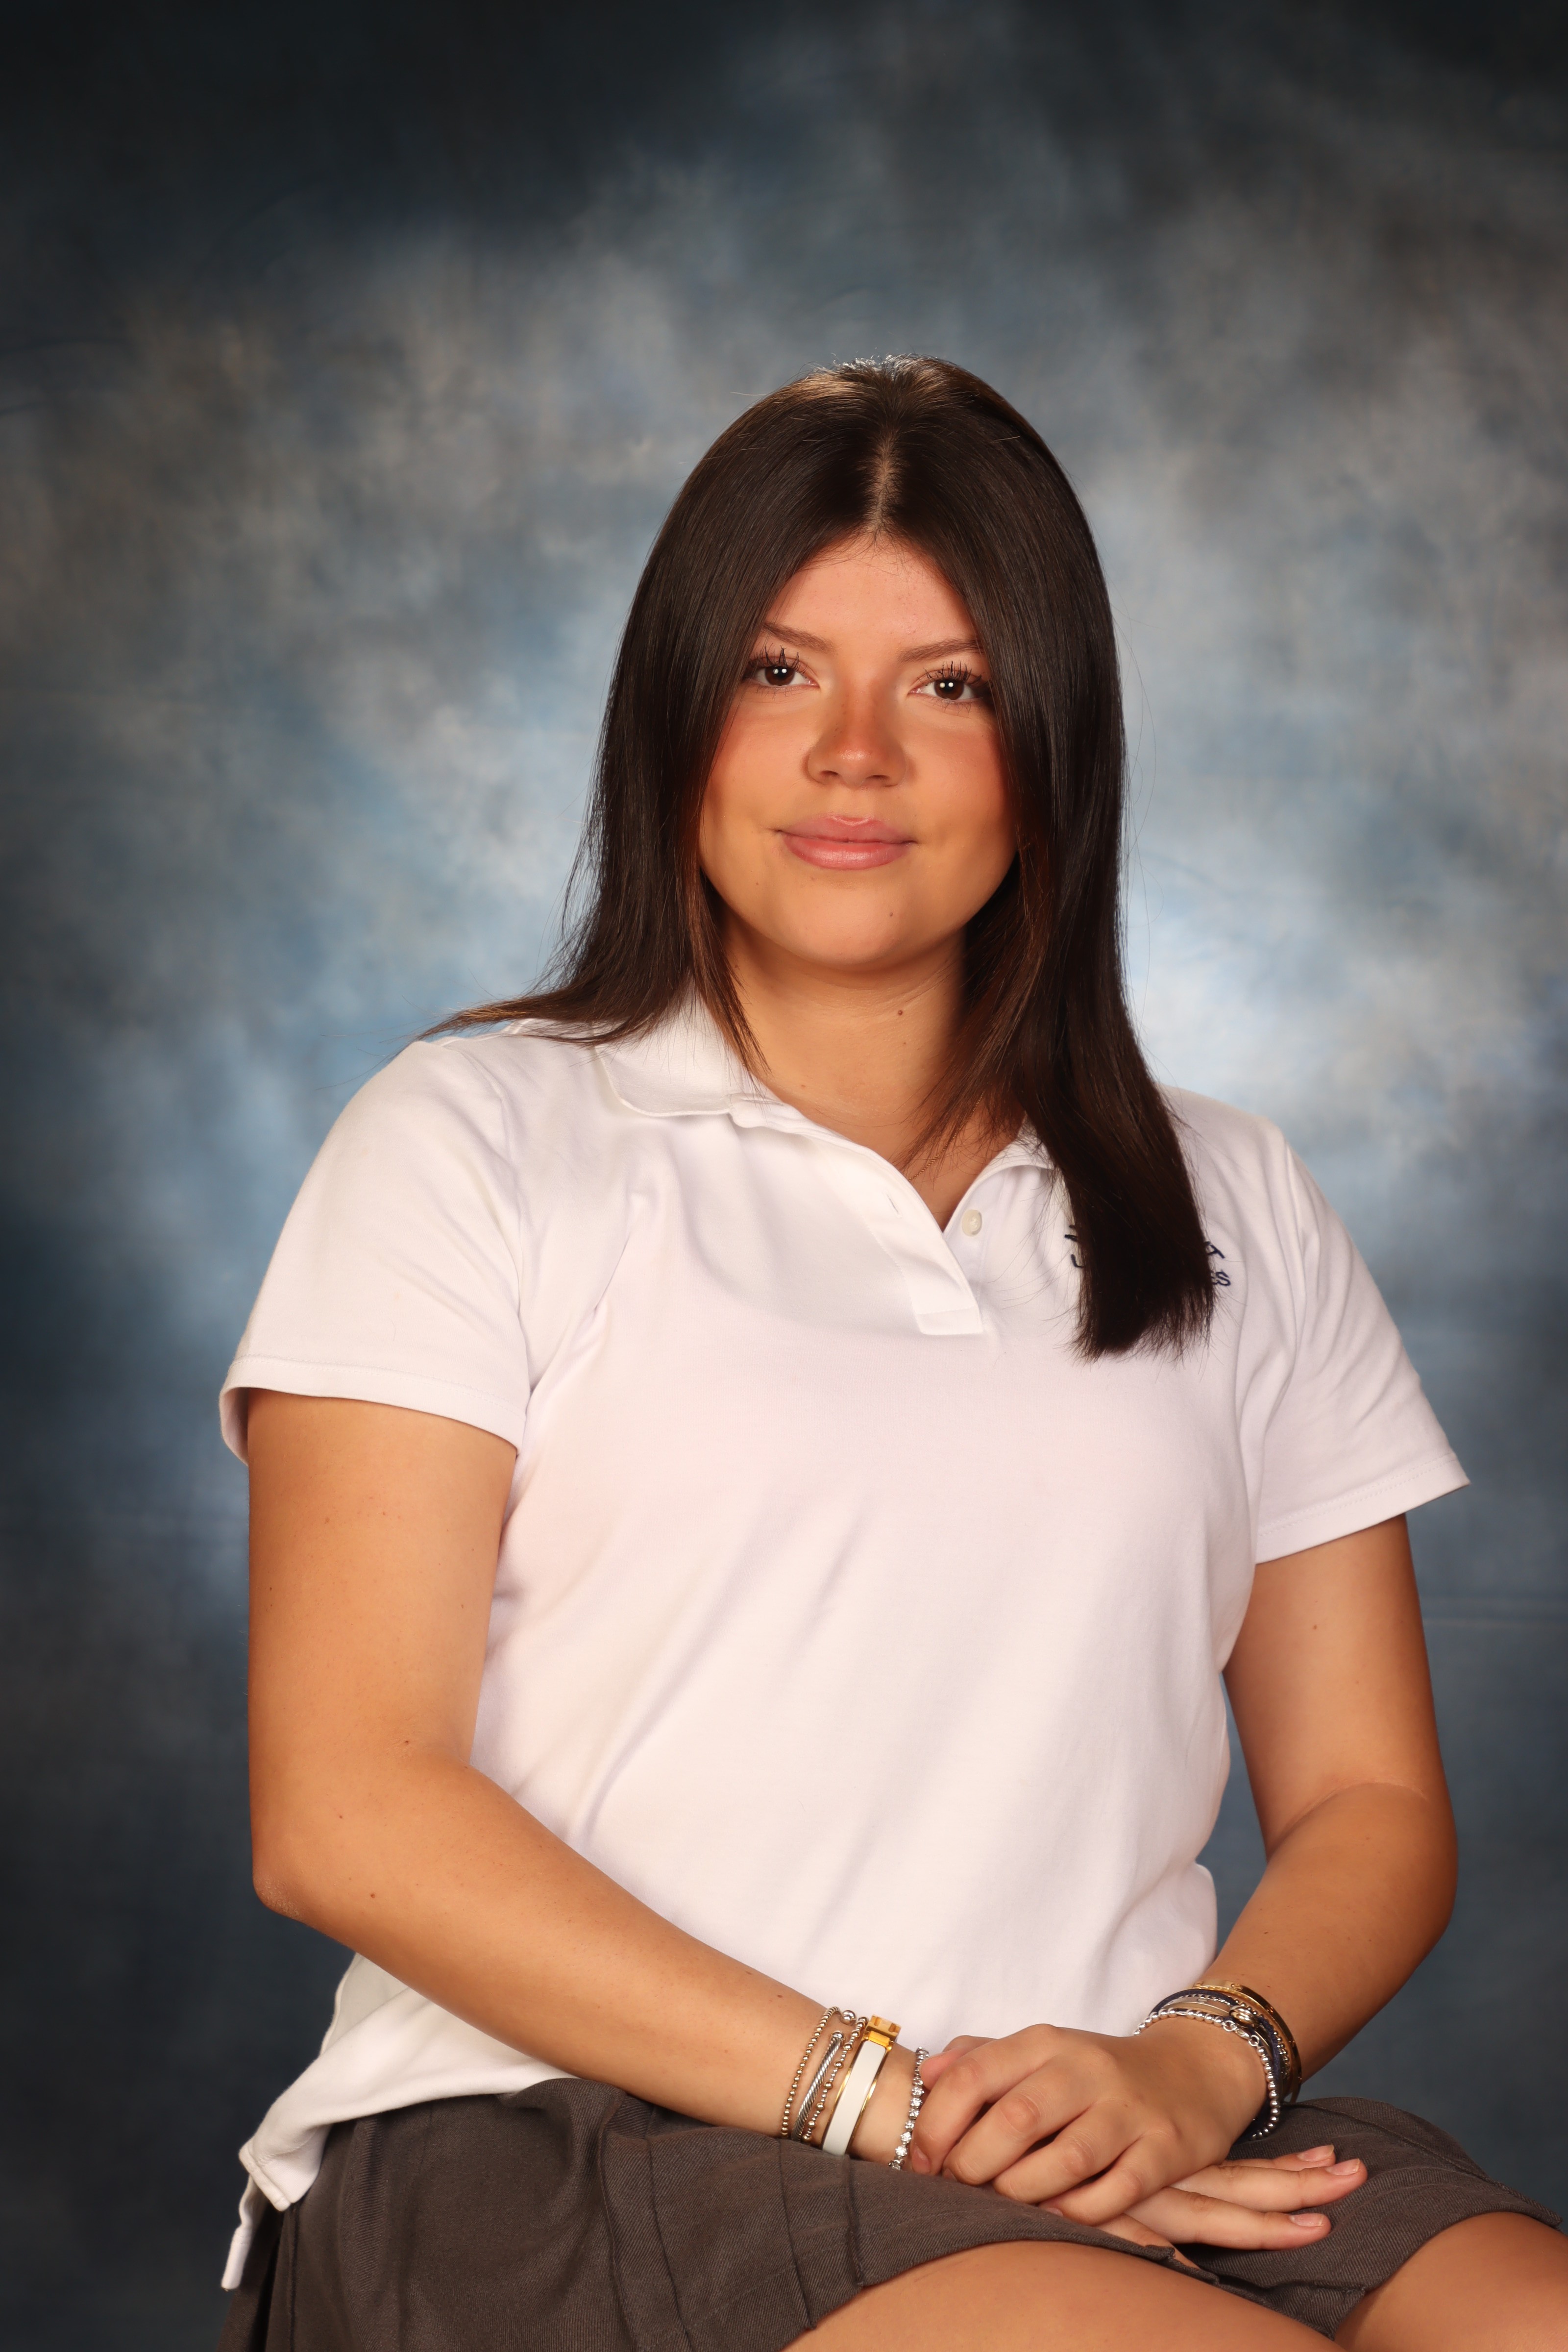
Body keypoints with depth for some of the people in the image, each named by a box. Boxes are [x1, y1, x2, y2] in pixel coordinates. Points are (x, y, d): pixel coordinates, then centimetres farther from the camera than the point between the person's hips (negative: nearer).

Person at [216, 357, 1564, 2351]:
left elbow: (1368, 1802, 15)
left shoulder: (1232, 1211, 19)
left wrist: (1197, 2066, -7)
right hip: (560, 2156, -4)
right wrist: (879, 2095, -11)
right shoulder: (474, 1140, 7)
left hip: (1130, 2136, 4)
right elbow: (344, 1816, -3)